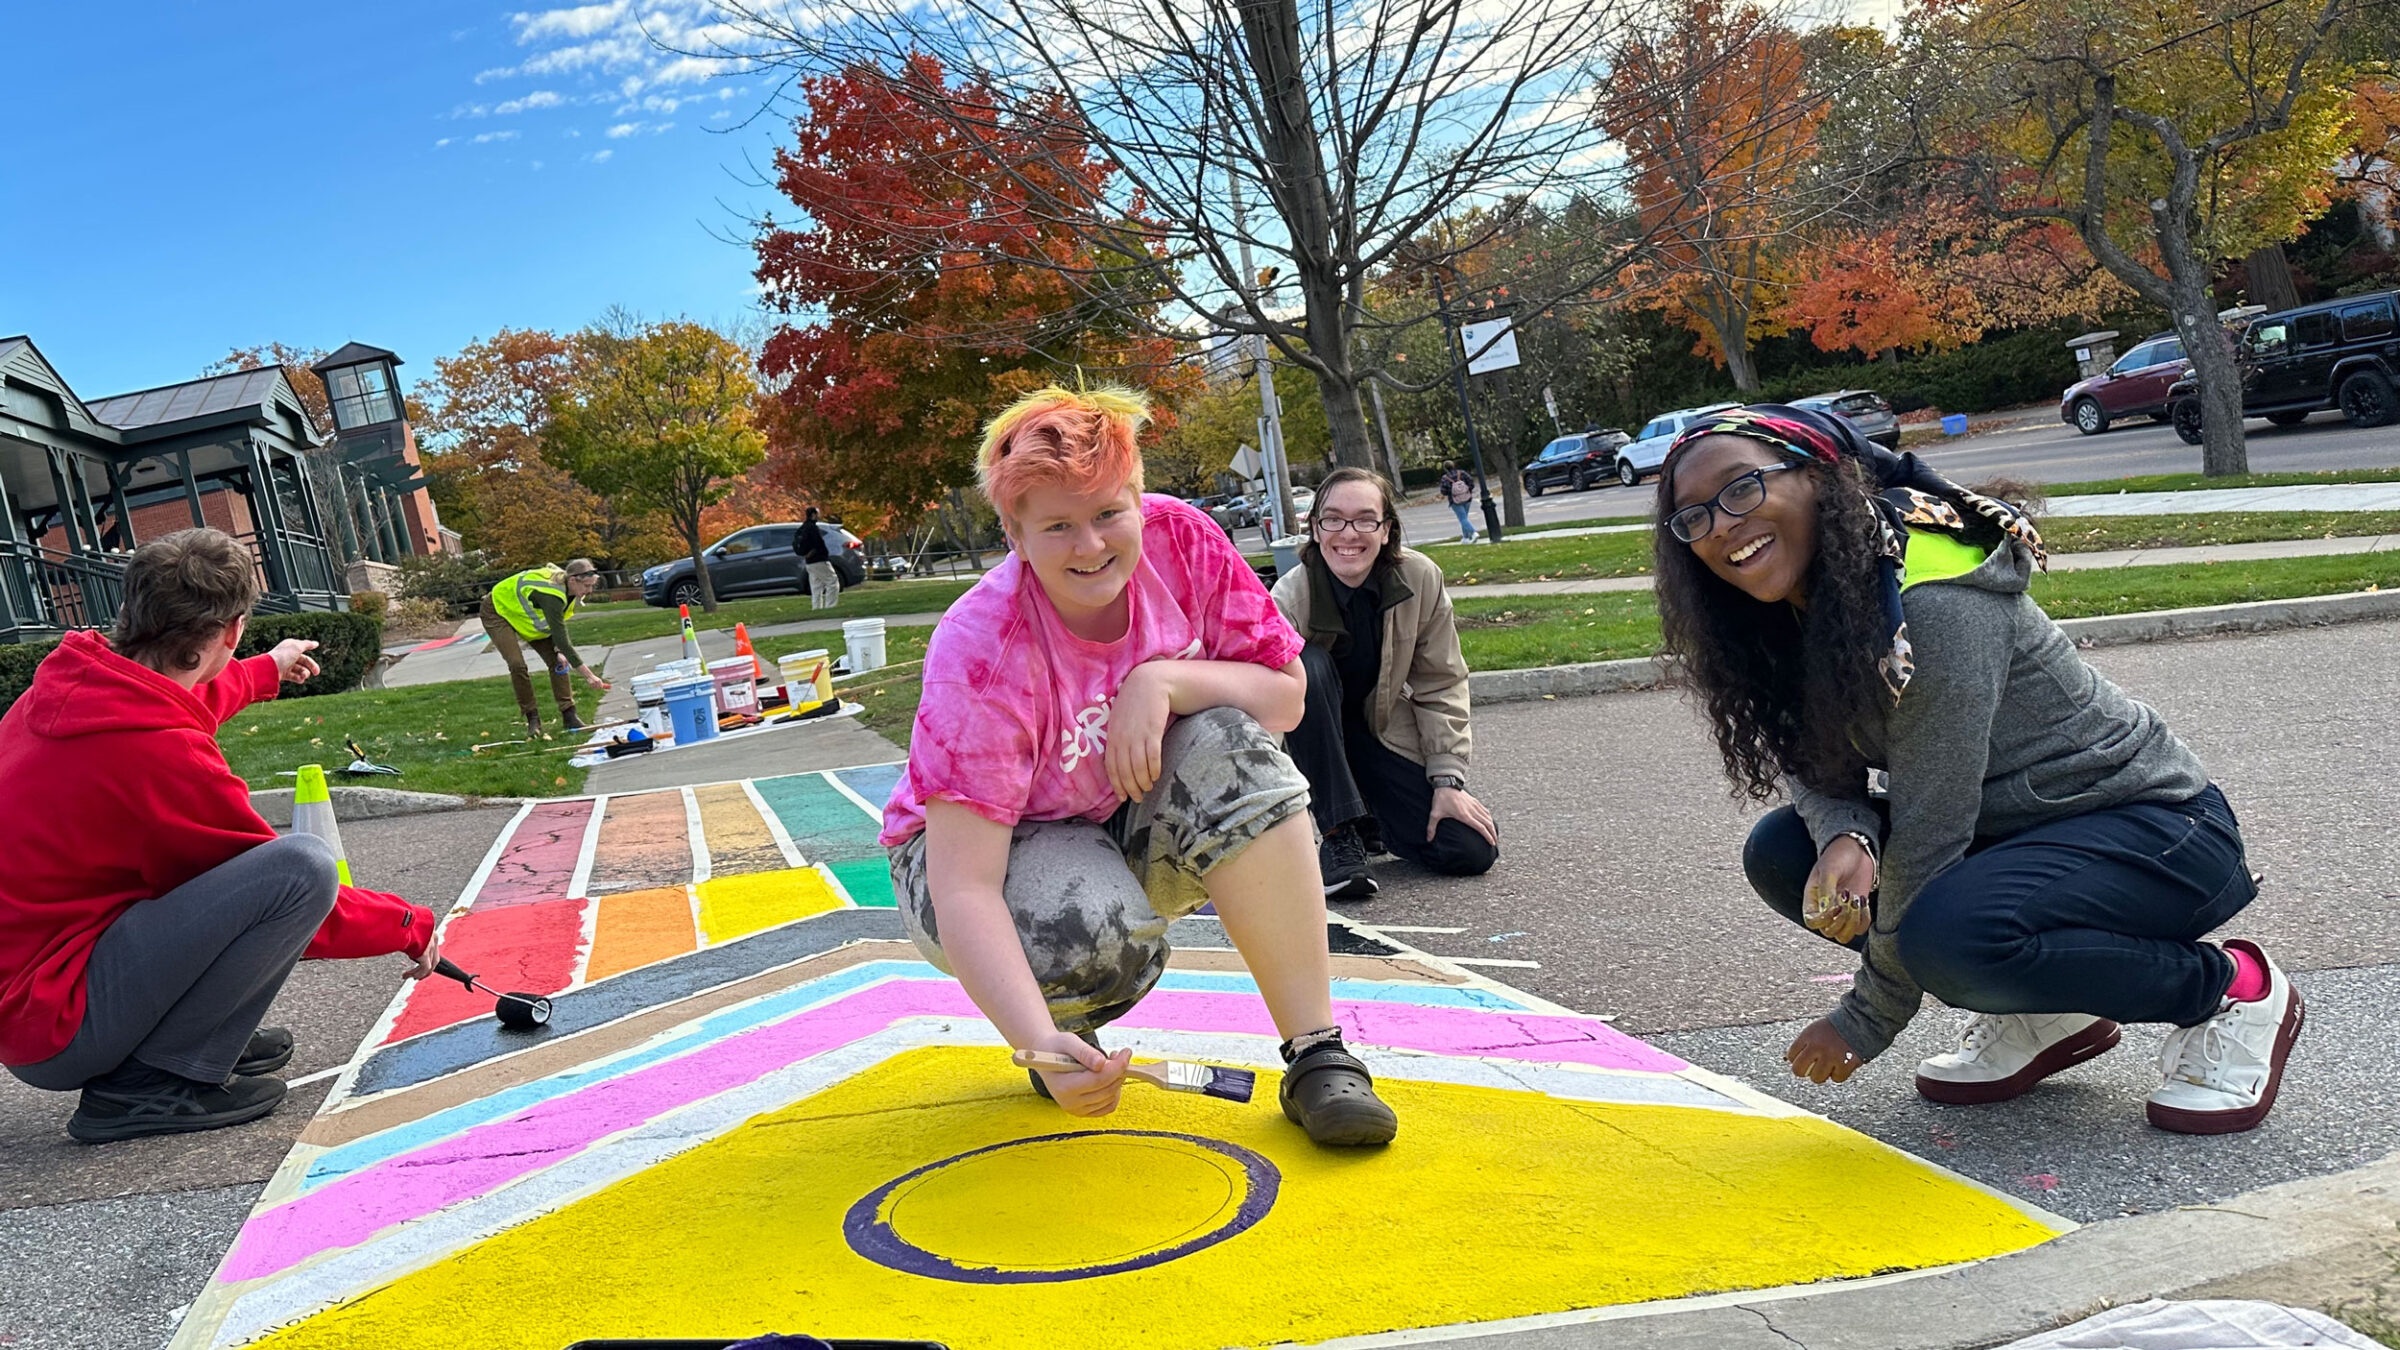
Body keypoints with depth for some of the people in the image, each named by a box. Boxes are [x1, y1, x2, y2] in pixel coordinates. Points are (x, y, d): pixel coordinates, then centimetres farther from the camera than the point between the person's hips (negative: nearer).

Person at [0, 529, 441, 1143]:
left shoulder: (69, 678, -1)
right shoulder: (161, 757, -26)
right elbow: (291, 886, -12)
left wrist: (266, 671, 46)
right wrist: (411, 926, 5)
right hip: (55, 1033, -9)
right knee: (304, 863, -24)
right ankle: (153, 1082, -10)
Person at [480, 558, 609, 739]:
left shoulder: (567, 588, -16)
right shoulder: (552, 595, -41)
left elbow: (558, 626, 1)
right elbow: (562, 641, -43)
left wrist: (559, 652, -16)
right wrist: (588, 675, -43)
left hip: (525, 614, 8)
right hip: (498, 611, -8)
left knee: (556, 662, -5)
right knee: (517, 665, -21)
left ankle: (568, 715, -2)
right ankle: (532, 720, -7)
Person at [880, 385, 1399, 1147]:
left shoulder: (1178, 539, -17)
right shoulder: (983, 654, -30)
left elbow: (1287, 695, -12)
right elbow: (964, 884, -35)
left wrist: (1164, 681, -30)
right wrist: (1040, 1041, -48)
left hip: (1132, 825, 4)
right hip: (1002, 846, -3)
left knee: (1231, 749, -27)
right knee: (1091, 932, -36)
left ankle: (1318, 1055, -24)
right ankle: (1064, 1021, 5)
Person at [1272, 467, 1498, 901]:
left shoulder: (1421, 579, -15)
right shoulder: (1290, 597, -23)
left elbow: (1441, 684, -5)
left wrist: (1448, 781, -9)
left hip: (1388, 733, 2)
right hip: (1317, 737, -2)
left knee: (1473, 851, -15)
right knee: (1308, 666, -34)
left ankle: (1369, 814, 15)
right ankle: (1338, 834, -25)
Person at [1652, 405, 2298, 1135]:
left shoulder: (1935, 606, -27)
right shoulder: (1802, 617, -1)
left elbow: (1925, 839, -25)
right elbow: (1814, 768, 2)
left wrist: (1864, 1025, -16)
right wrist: (1843, 839, -24)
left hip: (2160, 828, -8)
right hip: (2013, 829, 8)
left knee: (1947, 931, -34)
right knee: (1781, 853, -4)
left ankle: (2233, 990, -6)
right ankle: (2042, 1015, 6)